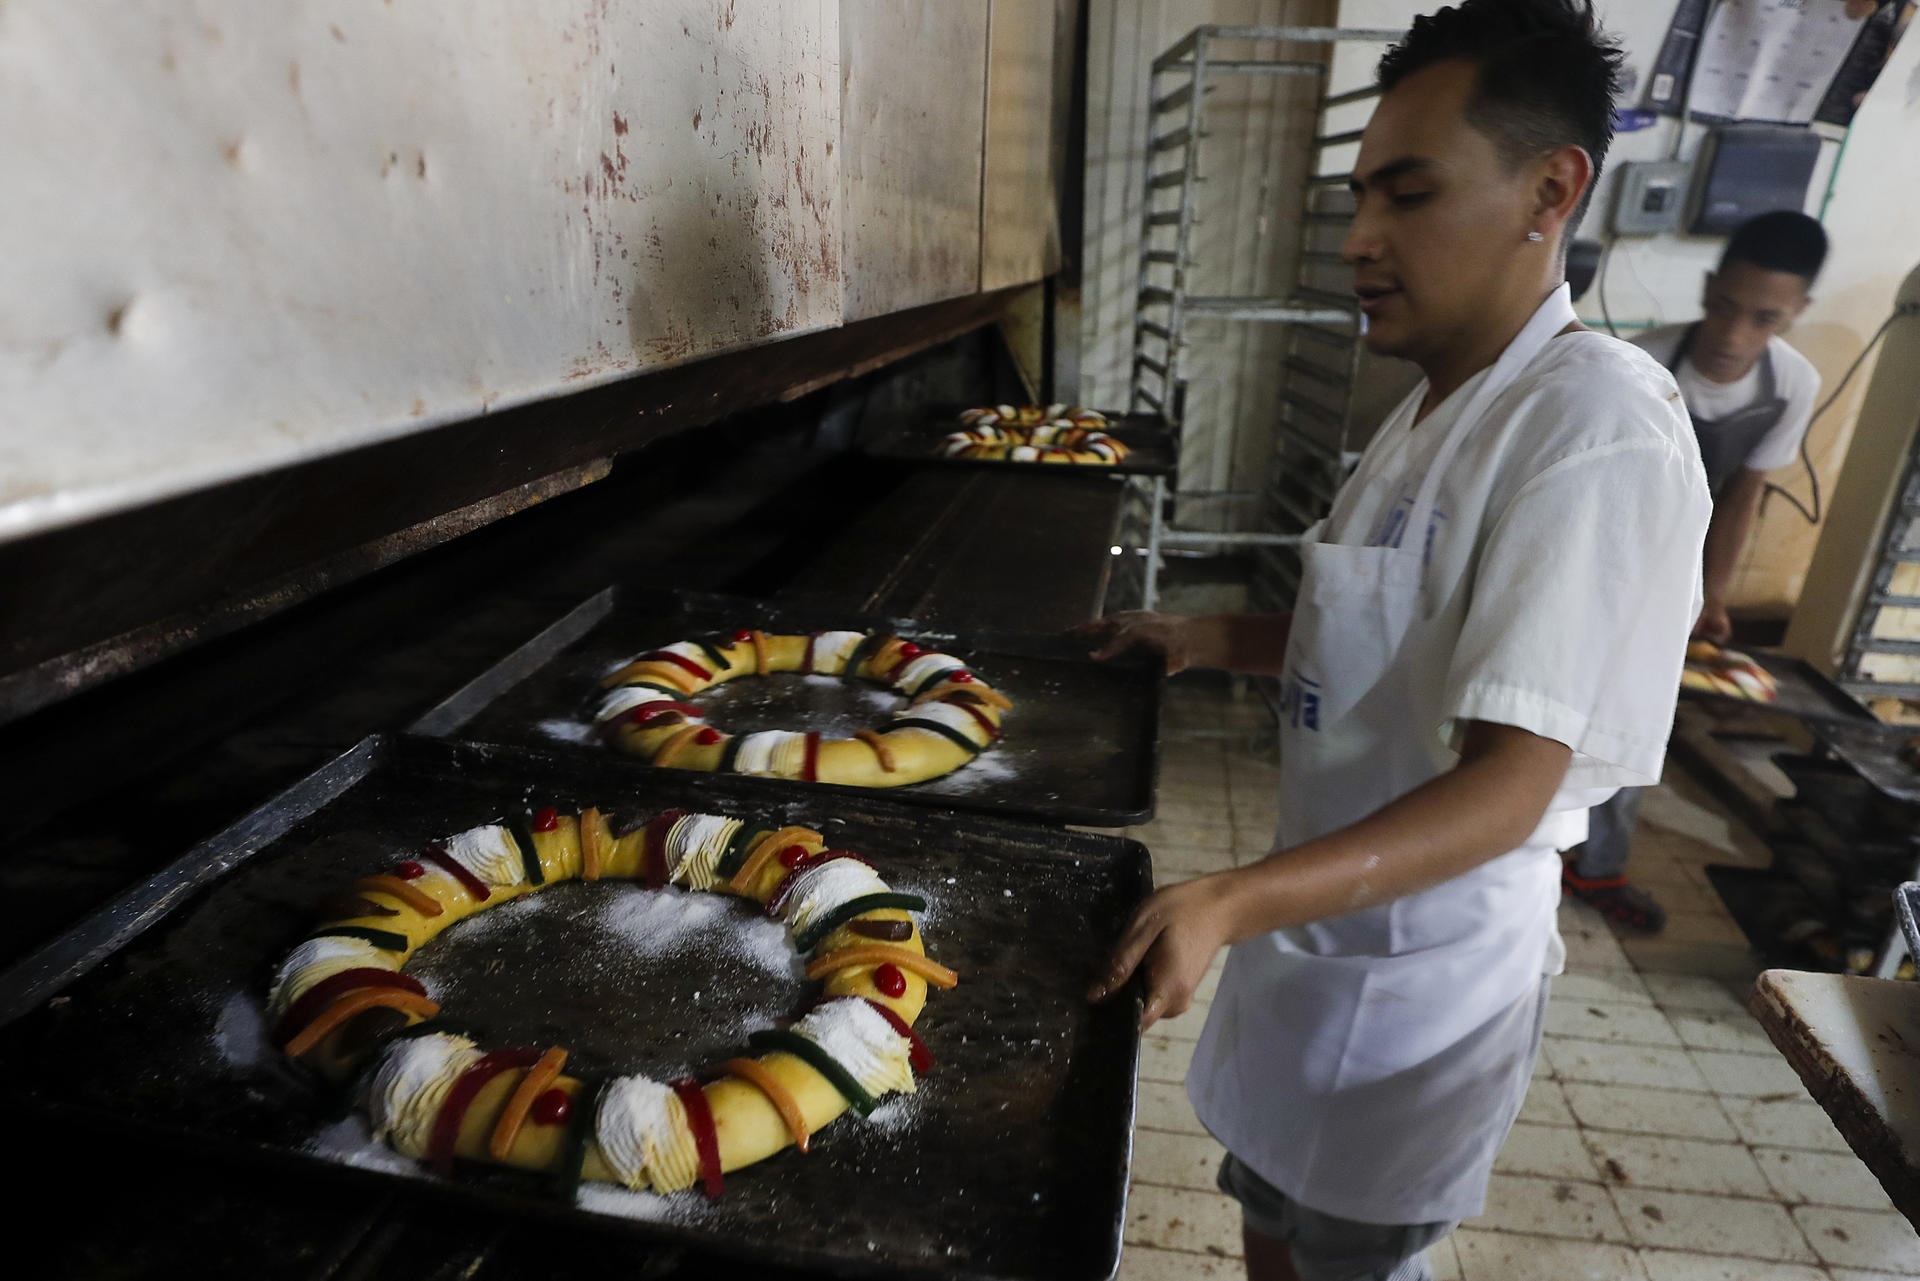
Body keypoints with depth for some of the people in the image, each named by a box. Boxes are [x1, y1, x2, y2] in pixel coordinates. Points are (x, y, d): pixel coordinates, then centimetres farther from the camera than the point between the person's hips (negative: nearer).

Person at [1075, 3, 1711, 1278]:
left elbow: (1513, 781, -29)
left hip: (1424, 964, -8)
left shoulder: (1596, 422, -24)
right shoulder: (1437, 406, 6)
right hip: (1323, 914, 8)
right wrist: (1209, 638, 4)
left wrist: (1231, 904, -41)